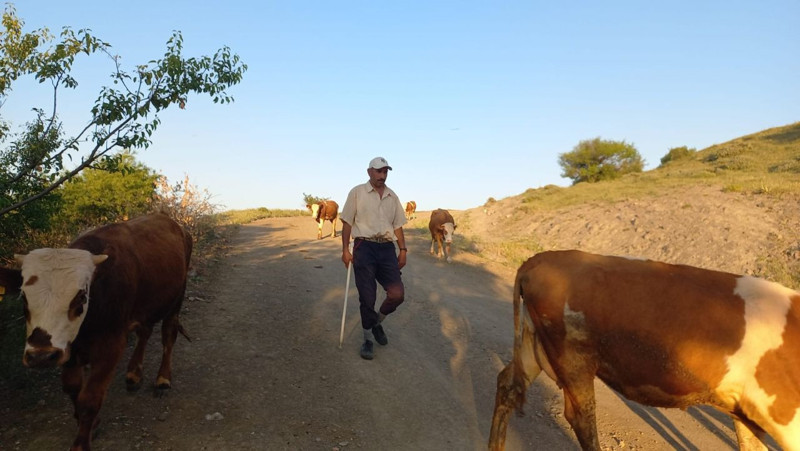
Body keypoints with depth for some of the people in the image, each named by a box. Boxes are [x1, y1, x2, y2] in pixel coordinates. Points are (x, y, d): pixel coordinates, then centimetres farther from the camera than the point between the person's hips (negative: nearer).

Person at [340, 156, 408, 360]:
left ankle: (377, 321, 22)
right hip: (364, 247, -3)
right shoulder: (357, 192, 2)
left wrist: (403, 250, 10)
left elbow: (397, 225, 17)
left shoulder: (392, 196, 14)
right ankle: (368, 339, 19)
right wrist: (345, 250, -6)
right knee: (367, 298, -1)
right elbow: (347, 222, 0)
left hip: (387, 248, 4)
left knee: (397, 293, -8)